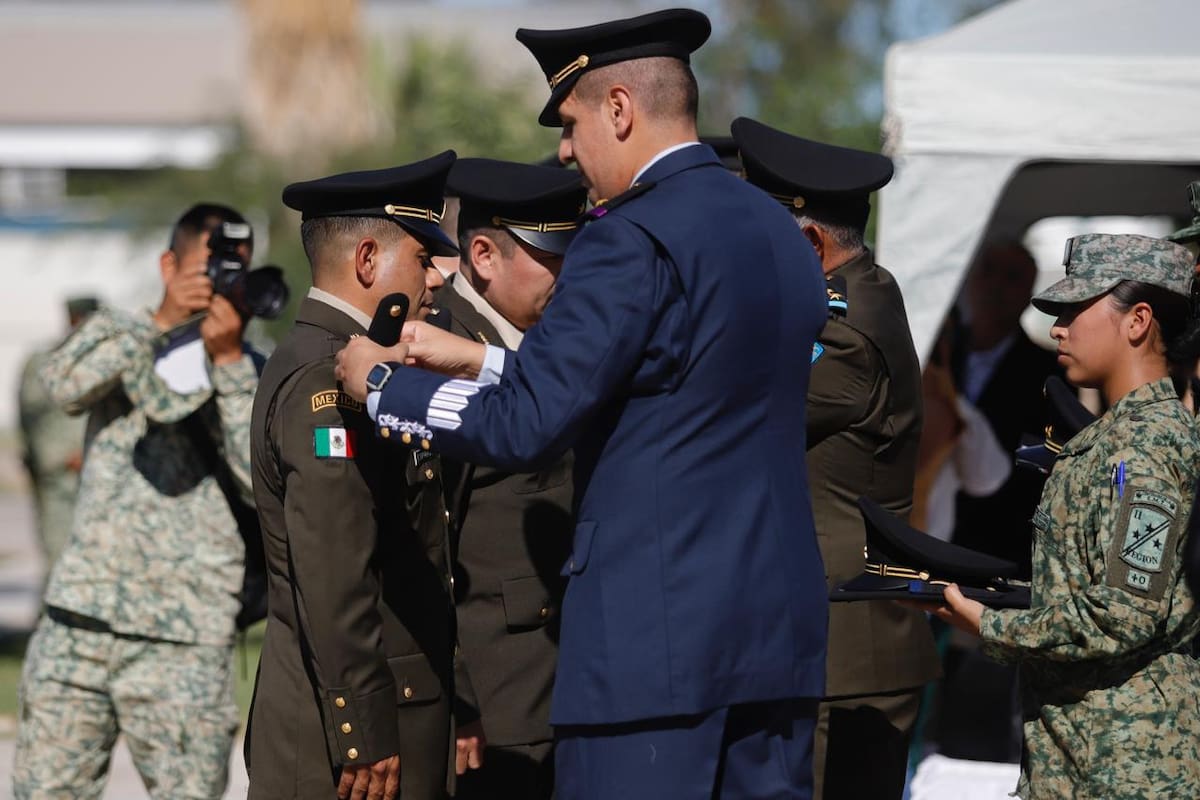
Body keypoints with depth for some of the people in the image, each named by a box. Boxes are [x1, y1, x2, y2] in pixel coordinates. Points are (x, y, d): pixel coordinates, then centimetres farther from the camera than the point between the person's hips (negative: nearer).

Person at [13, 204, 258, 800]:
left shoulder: (250, 376, 5)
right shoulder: (116, 335, 11)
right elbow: (64, 385, -10)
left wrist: (227, 360, -15)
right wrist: (162, 322, -17)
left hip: (184, 643, -2)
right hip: (78, 622, 2)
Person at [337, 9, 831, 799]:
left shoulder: (635, 239, -13)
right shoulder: (781, 231, 14)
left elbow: (523, 425, -14)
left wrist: (384, 385, 2)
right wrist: (477, 361, 23)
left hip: (657, 637, -8)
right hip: (780, 625, 8)